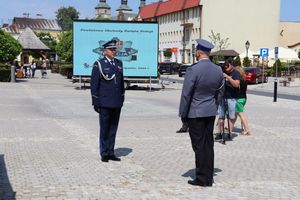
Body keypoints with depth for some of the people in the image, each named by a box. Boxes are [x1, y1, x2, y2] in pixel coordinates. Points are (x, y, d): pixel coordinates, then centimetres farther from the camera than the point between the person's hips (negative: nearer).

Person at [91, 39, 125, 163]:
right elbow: (94, 84, -5)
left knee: (113, 129, 10)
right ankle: (104, 154, 13)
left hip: (117, 103, 5)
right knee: (104, 129, 3)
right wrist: (95, 102, -8)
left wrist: (122, 98, 13)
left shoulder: (119, 63, 12)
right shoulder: (98, 64, -4)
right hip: (105, 103, -5)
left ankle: (111, 152, 19)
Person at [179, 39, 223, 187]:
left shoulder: (193, 70, -18)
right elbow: (219, 91, 11)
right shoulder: (218, 70, 2)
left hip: (195, 113, -6)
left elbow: (186, 94, -15)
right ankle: (209, 177, 20)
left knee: (199, 146, 1)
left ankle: (202, 179, 7)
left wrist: (183, 114, -6)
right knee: (208, 145, 13)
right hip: (211, 112, 6)